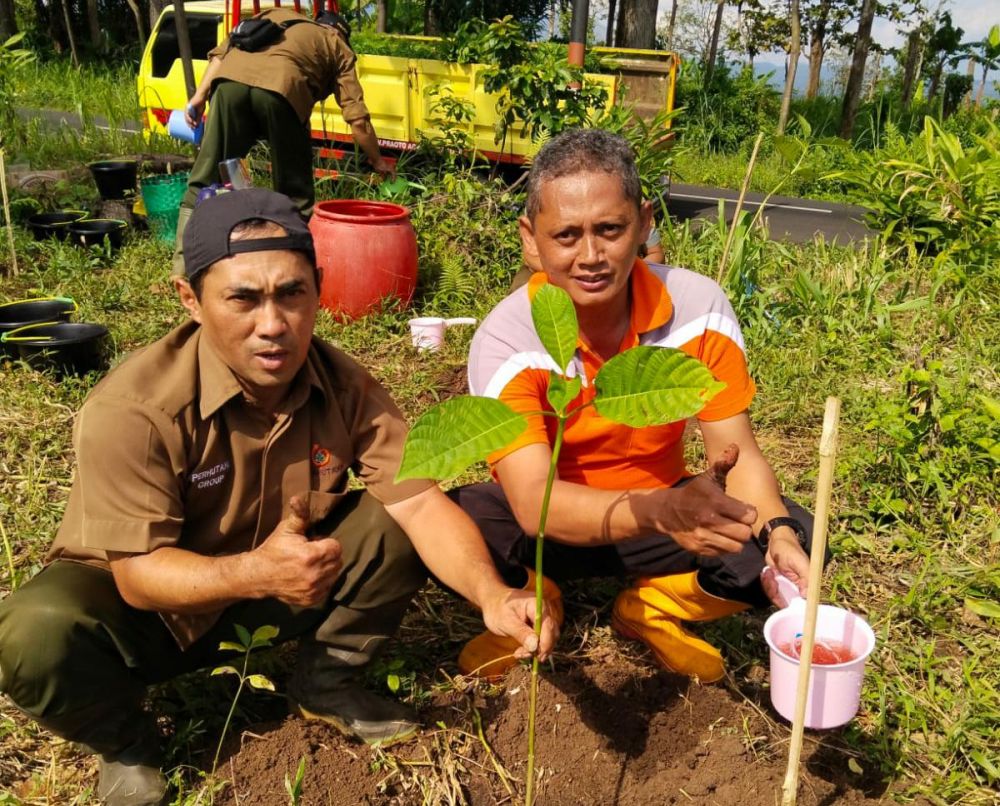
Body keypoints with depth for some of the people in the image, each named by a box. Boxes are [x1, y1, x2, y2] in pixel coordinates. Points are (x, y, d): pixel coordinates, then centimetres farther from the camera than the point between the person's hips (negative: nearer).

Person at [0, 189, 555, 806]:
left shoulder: (344, 386, -17)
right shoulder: (133, 409, -30)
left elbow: (419, 500, -23)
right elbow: (139, 572, -28)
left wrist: (491, 594, -41)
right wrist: (254, 573, -48)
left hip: (279, 579, 4)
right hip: (154, 600, -3)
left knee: (398, 530, -19)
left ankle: (326, 681, 7)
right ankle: (123, 742, 2)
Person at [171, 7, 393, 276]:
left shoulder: (274, 14, 38)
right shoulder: (338, 47, 28)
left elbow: (220, 53, 23)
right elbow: (357, 118, 18)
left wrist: (200, 95, 17)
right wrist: (378, 161, 29)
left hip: (232, 79, 3)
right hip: (282, 89, -3)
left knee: (204, 182, 9)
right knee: (295, 192, 12)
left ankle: (182, 268, 9)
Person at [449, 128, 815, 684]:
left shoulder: (700, 308, -19)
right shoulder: (506, 341, -27)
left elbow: (737, 452, -13)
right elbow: (533, 503, -36)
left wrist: (778, 534, -34)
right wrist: (661, 511, -54)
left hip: (660, 507, 2)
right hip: (549, 524, -2)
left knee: (796, 536, -21)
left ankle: (649, 610, 5)